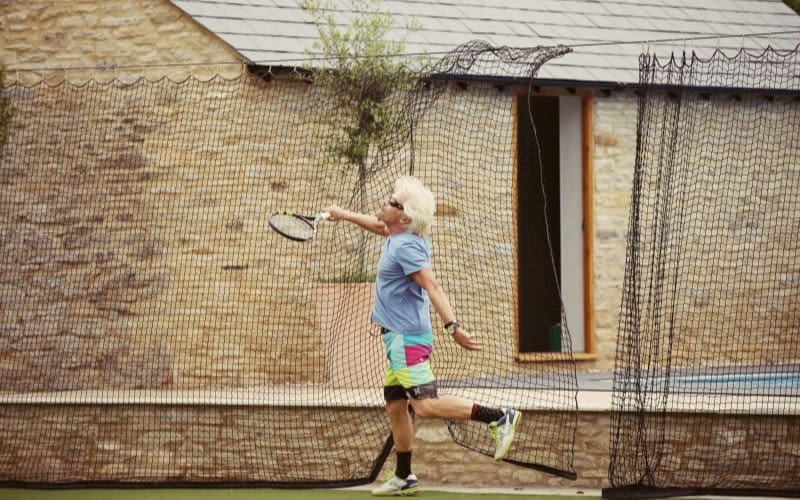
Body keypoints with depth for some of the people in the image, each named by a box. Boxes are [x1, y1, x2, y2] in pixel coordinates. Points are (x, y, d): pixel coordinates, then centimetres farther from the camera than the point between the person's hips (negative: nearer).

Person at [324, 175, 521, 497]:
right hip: (398, 338, 10)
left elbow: (432, 286, -26)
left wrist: (453, 326, -34)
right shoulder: (396, 237, 10)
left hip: (408, 338, -10)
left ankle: (500, 418, -20)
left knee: (426, 405, -20)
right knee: (395, 407, 13)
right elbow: (380, 226, 34)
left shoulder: (405, 247, -18)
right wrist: (346, 215, 39)